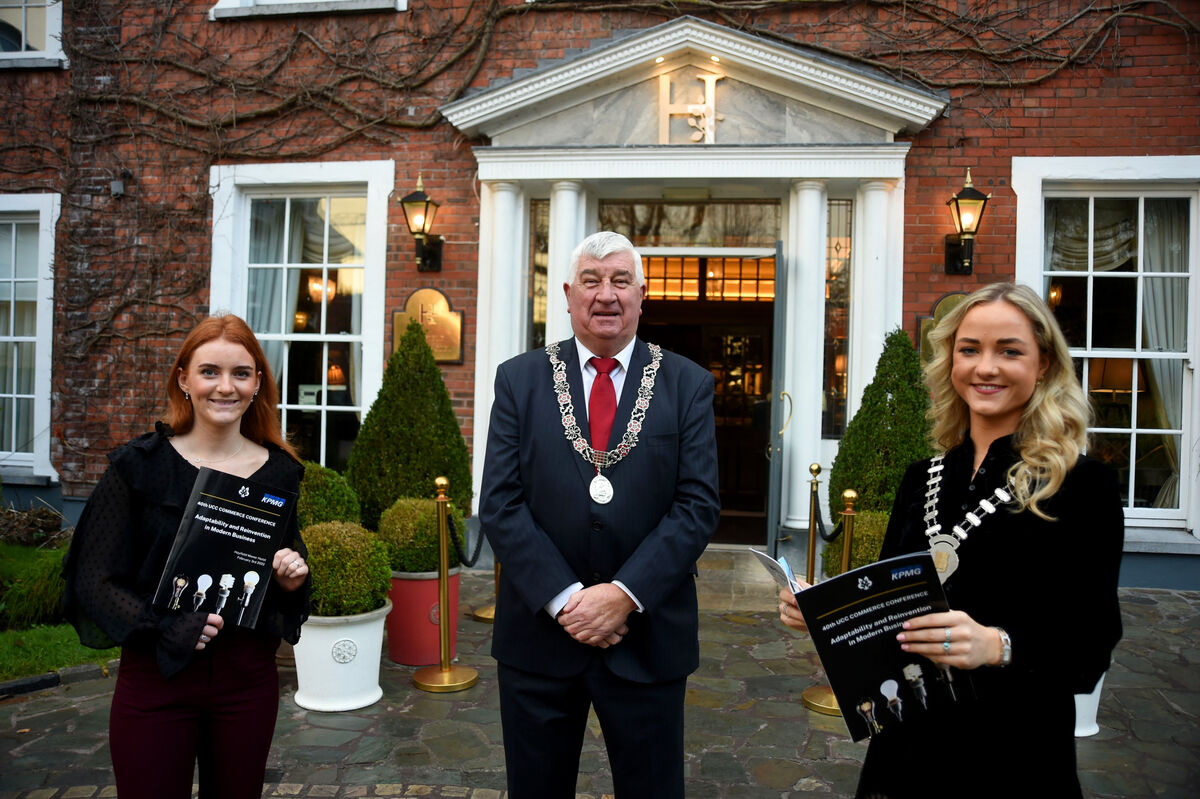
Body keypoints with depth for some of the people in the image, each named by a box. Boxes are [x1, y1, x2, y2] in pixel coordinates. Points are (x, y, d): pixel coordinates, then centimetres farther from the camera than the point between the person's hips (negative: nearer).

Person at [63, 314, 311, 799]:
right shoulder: (139, 465, -5)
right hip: (155, 675, -2)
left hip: (248, 680, 2)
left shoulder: (278, 471, 2)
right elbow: (95, 581, -5)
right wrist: (166, 628, -19)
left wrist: (292, 581, -8)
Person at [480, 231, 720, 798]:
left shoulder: (688, 385, 0)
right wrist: (564, 599, -13)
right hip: (539, 630, 1)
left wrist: (624, 595, -15)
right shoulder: (519, 380, 1)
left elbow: (698, 506, -6)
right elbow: (500, 504, -5)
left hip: (647, 635, 0)